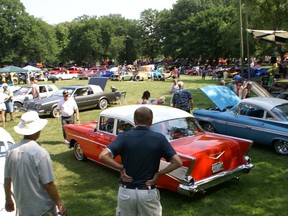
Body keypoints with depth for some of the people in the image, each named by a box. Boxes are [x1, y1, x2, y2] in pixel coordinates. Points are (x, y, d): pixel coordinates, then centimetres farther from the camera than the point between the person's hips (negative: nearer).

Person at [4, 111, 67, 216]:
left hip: (23, 207, 5)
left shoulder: (11, 150, -7)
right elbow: (48, 184, -20)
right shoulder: (40, 153, -23)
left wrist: (8, 200, 17)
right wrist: (60, 204, -8)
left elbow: (7, 180, 3)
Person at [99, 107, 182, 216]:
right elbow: (178, 162, -11)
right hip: (149, 193, 0)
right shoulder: (159, 138, -7)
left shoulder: (124, 136, -8)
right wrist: (158, 174, -7)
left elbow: (103, 156, -19)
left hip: (126, 191, 1)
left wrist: (121, 168, -10)